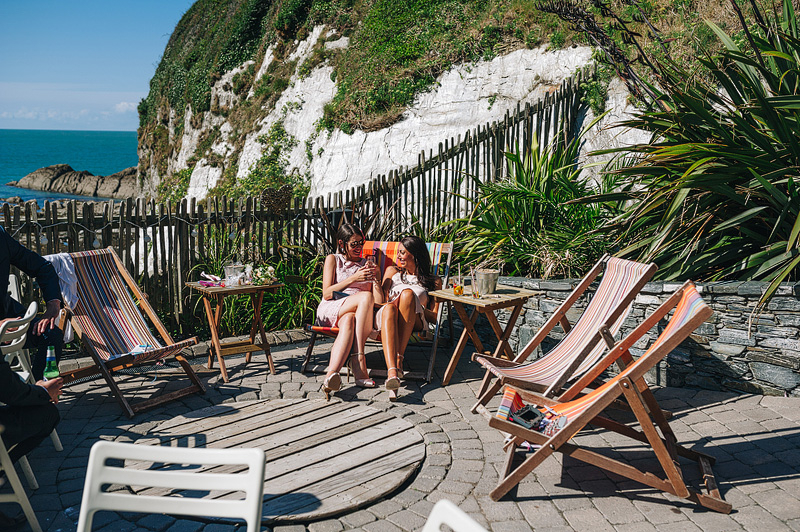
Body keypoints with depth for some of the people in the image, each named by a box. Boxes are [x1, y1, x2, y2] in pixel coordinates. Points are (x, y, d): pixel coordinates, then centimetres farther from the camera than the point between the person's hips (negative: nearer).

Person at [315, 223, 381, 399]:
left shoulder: (370, 266, 25)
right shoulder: (332, 259, 17)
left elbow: (379, 301, 14)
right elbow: (327, 293, 2)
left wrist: (375, 278, -2)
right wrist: (353, 278, -6)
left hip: (360, 314, 2)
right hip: (330, 311, -2)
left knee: (348, 321, -38)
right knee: (365, 296, -34)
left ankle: (331, 374, -57)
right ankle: (359, 359, -45)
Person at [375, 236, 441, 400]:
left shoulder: (433, 281, 23)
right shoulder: (392, 271, 32)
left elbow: (434, 317, 11)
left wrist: (413, 306, -5)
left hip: (414, 323, -1)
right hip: (386, 317, 1)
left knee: (408, 294, -35)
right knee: (389, 308, -38)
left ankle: (398, 358, -43)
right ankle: (392, 371, -60)